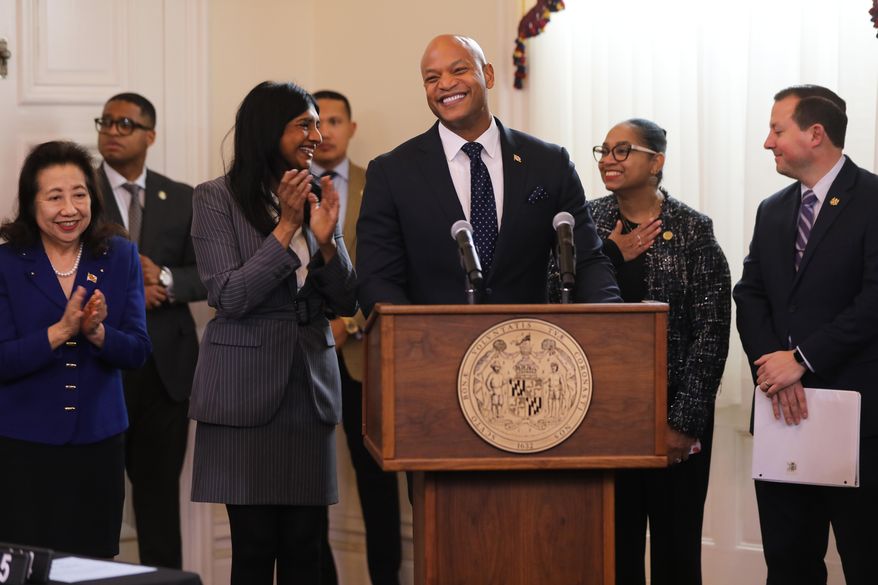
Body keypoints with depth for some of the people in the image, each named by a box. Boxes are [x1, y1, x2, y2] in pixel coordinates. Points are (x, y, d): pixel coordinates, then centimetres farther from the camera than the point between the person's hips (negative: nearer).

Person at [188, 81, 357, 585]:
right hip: (247, 389, -4)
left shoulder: (317, 198, 11)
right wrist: (286, 229, -16)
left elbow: (346, 303, 8)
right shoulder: (217, 198, -3)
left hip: (311, 387, 4)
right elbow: (229, 298, -11)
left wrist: (326, 240, -9)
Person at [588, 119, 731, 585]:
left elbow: (711, 331, -7)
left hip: (675, 412, -2)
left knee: (676, 544, 3)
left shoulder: (693, 229, -4)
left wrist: (684, 422, -10)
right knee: (615, 540, 5)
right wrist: (611, 257, -11)